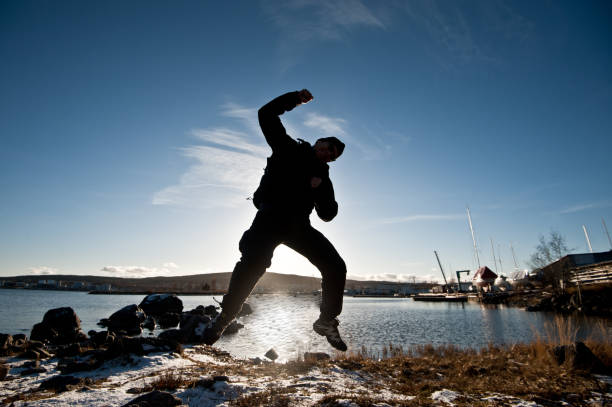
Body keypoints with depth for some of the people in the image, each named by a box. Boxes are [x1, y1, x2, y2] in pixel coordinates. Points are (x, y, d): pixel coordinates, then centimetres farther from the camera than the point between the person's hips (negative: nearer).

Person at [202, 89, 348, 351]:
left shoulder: (323, 177, 21)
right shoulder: (288, 148, 14)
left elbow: (328, 215, 12)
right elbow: (266, 115, 10)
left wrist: (320, 189, -6)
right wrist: (296, 99, 4)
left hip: (298, 225, 4)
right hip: (271, 217, -4)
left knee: (336, 267, -5)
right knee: (252, 264, -25)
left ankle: (327, 320, 11)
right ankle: (223, 318, -8)